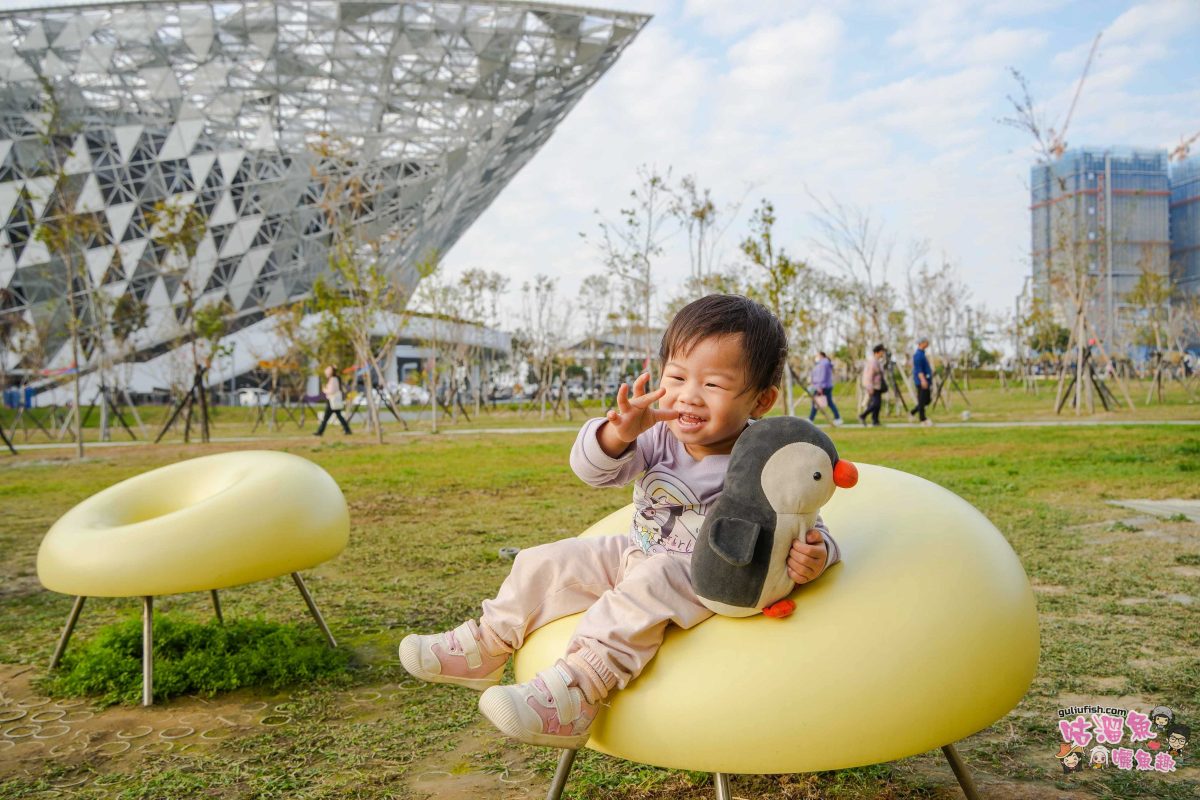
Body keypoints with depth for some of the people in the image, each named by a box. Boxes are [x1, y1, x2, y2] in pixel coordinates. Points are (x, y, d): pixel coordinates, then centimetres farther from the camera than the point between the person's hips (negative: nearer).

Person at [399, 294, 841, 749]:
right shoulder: (659, 436, -8)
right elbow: (593, 470, -18)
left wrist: (814, 552, -34)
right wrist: (618, 434, -41)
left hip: (701, 579, -6)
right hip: (635, 555, 7)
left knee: (646, 588, -37)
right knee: (544, 563, 1)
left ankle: (576, 690, -39)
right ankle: (488, 647, 17)